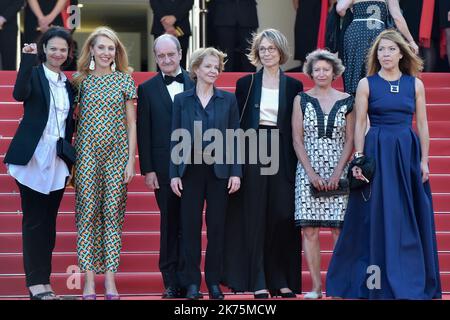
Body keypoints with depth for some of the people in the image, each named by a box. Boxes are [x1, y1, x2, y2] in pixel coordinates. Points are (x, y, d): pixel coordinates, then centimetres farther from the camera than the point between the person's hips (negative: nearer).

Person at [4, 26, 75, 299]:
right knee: (34, 220, -2)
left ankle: (45, 279, 14)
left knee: (49, 220, 9)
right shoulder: (34, 74, -4)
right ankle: (36, 282, 1)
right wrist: (28, 59, -32)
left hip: (58, 161, 5)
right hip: (34, 157, -5)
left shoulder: (69, 84, 14)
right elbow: (20, 94, -25)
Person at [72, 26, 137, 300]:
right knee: (88, 213, -2)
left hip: (116, 154, 0)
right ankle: (89, 281, 0)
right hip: (87, 153, 0)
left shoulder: (125, 79, 5)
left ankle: (110, 281, 3)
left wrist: (131, 160, -1)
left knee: (113, 213, 0)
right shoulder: (81, 80, 7)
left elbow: (131, 123, 4)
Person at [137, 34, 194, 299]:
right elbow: (143, 133, 3)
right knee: (170, 222, 3)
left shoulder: (195, 84, 7)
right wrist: (147, 170, -3)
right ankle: (172, 281, 9)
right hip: (164, 166, 0)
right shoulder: (147, 89, 6)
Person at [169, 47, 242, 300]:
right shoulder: (182, 100, 6)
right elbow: (175, 139, 5)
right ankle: (192, 282, 8)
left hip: (219, 170, 0)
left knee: (217, 226, 3)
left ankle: (214, 282, 11)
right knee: (190, 226, 1)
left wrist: (236, 172, -4)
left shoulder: (228, 100, 6)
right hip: (191, 170, 0)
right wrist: (174, 173, -2)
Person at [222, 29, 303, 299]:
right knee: (255, 217, 0)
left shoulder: (294, 86, 8)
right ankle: (257, 281, 4)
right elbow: (238, 123, 5)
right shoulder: (246, 83, 7)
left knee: (283, 217, 0)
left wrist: (299, 161, 0)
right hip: (253, 152, 0)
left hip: (283, 155, 1)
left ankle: (282, 280, 9)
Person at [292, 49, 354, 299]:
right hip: (308, 171, 1)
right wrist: (311, 173, -7)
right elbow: (297, 140, 2)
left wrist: (337, 173, -8)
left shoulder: (346, 101, 6)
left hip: (338, 172, 0)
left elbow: (350, 140, 3)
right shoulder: (302, 100, 6)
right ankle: (316, 285, 4)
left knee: (339, 229, -5)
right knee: (310, 230, -2)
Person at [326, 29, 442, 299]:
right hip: (377, 153, -2)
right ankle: (377, 281, 7)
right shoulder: (366, 84, 2)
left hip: (408, 153, 2)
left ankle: (412, 280, 14)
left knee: (410, 217, 4)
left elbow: (422, 125, 6)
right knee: (377, 217, 0)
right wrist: (359, 159, -8)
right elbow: (360, 124, 0)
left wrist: (424, 160, 1)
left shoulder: (415, 84, 6)